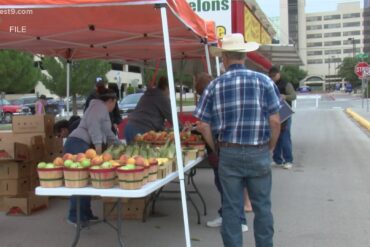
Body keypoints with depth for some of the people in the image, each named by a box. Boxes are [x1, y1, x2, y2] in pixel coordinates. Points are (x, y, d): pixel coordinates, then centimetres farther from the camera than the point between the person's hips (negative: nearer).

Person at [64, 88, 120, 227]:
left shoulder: (103, 111, 29)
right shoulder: (100, 106, -2)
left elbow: (107, 133, 39)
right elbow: (93, 124, -18)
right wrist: (98, 145, -23)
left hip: (83, 146, 10)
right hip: (78, 144, -10)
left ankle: (85, 214, 10)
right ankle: (75, 216, -13)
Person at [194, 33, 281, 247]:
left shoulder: (215, 86, -1)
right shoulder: (264, 81, -4)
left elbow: (205, 125, -1)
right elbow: (274, 120, -6)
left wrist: (217, 149, 11)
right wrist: (270, 148, 7)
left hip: (229, 154, 1)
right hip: (259, 153, 0)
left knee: (231, 208, 9)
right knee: (262, 207, 13)